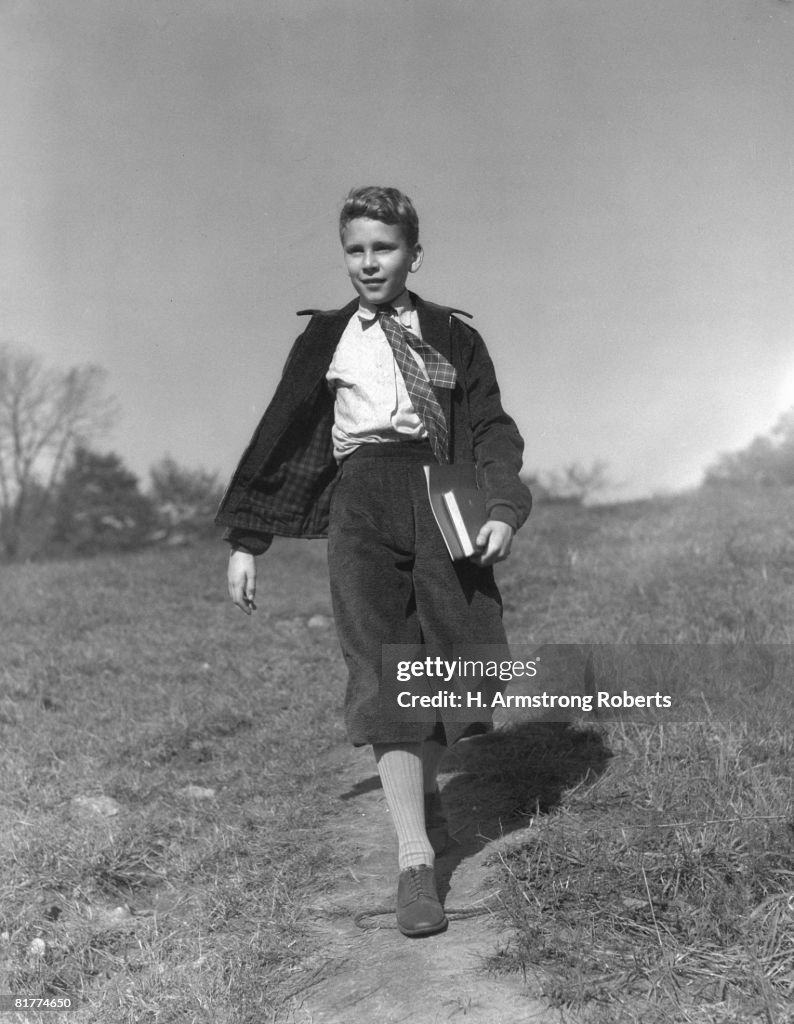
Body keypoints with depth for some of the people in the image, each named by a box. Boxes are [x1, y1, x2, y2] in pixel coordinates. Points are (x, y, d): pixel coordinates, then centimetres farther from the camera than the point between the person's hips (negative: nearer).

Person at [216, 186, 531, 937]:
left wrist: (502, 509, -12)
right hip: (361, 503, -1)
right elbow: (280, 437, 14)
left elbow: (491, 431, 7)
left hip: (440, 504, 1)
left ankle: (425, 784, 31)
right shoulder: (326, 339, 14)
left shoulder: (453, 337, 14)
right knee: (383, 671, -12)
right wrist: (246, 539, 11)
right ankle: (415, 861, -11)